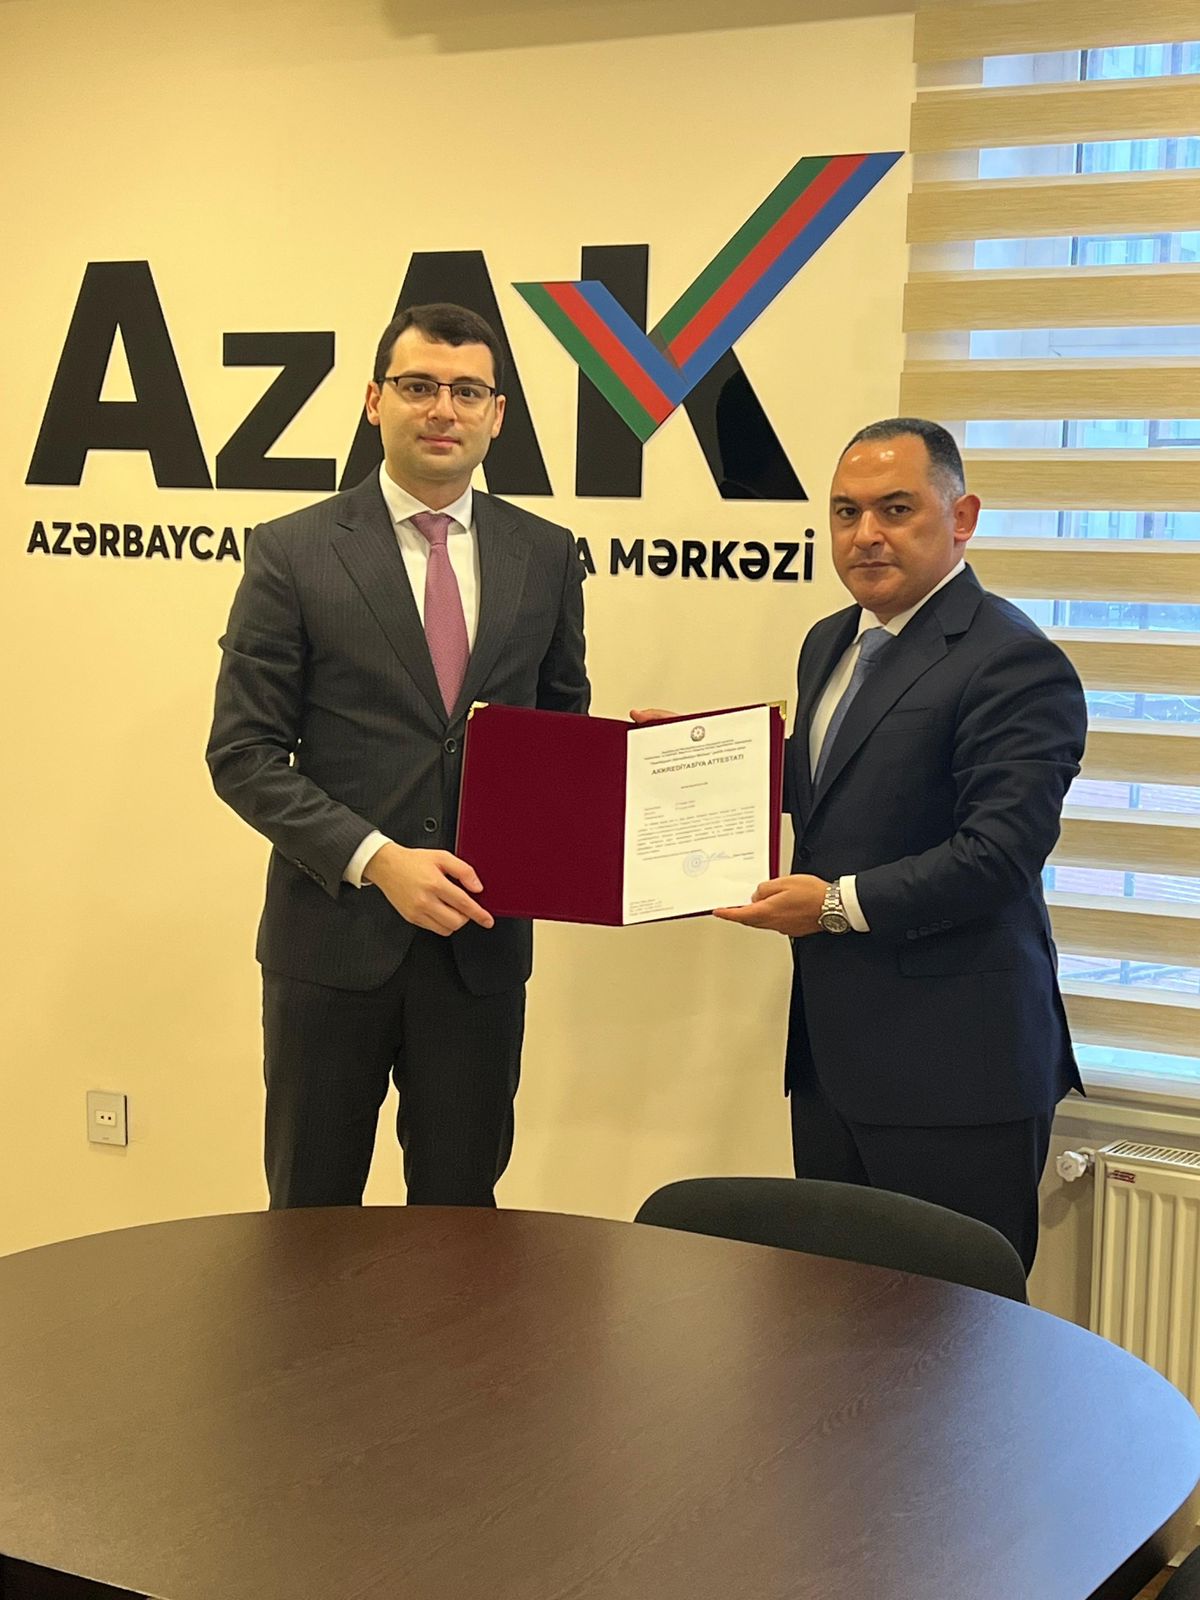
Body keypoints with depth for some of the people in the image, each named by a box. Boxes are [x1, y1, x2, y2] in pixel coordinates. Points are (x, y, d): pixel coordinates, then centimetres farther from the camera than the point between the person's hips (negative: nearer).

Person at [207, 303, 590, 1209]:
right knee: (312, 1213, 12)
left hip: (480, 939, 2)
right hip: (334, 936, -2)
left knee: (461, 1211, 13)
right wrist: (375, 859, -17)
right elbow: (243, 753, -6)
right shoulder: (293, 554, -4)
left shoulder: (546, 556, 6)